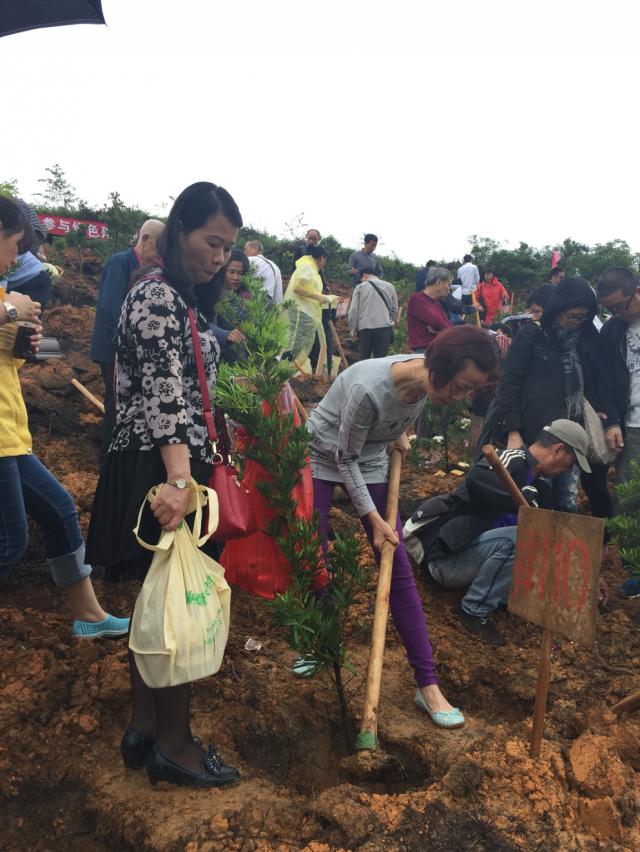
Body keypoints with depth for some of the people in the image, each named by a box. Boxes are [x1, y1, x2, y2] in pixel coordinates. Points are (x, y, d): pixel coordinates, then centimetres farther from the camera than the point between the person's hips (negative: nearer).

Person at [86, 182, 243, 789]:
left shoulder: (179, 296, 17)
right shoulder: (157, 295, -14)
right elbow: (165, 394, -26)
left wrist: (188, 472, 28)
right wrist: (178, 481, -34)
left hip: (175, 465, 10)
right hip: (161, 471, -10)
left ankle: (144, 729, 30)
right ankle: (173, 746, 17)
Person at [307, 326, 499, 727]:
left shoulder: (428, 379, -18)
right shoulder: (368, 388, -37)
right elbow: (345, 457, -23)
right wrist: (373, 518, -20)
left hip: (371, 461, 5)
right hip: (321, 457, -4)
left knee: (399, 570, -2)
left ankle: (428, 684, 1)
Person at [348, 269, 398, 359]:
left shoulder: (360, 287, 6)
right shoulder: (390, 286, 11)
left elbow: (353, 311, 2)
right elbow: (395, 309, 11)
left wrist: (354, 330, 9)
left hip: (364, 328, -1)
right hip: (384, 327, 1)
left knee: (363, 360, 6)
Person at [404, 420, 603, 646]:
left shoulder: (539, 487, 13)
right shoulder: (513, 459, -13)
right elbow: (477, 479, -36)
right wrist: (528, 505, -32)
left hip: (471, 556, 9)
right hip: (444, 557, -8)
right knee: (519, 538, -28)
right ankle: (474, 611, -14)